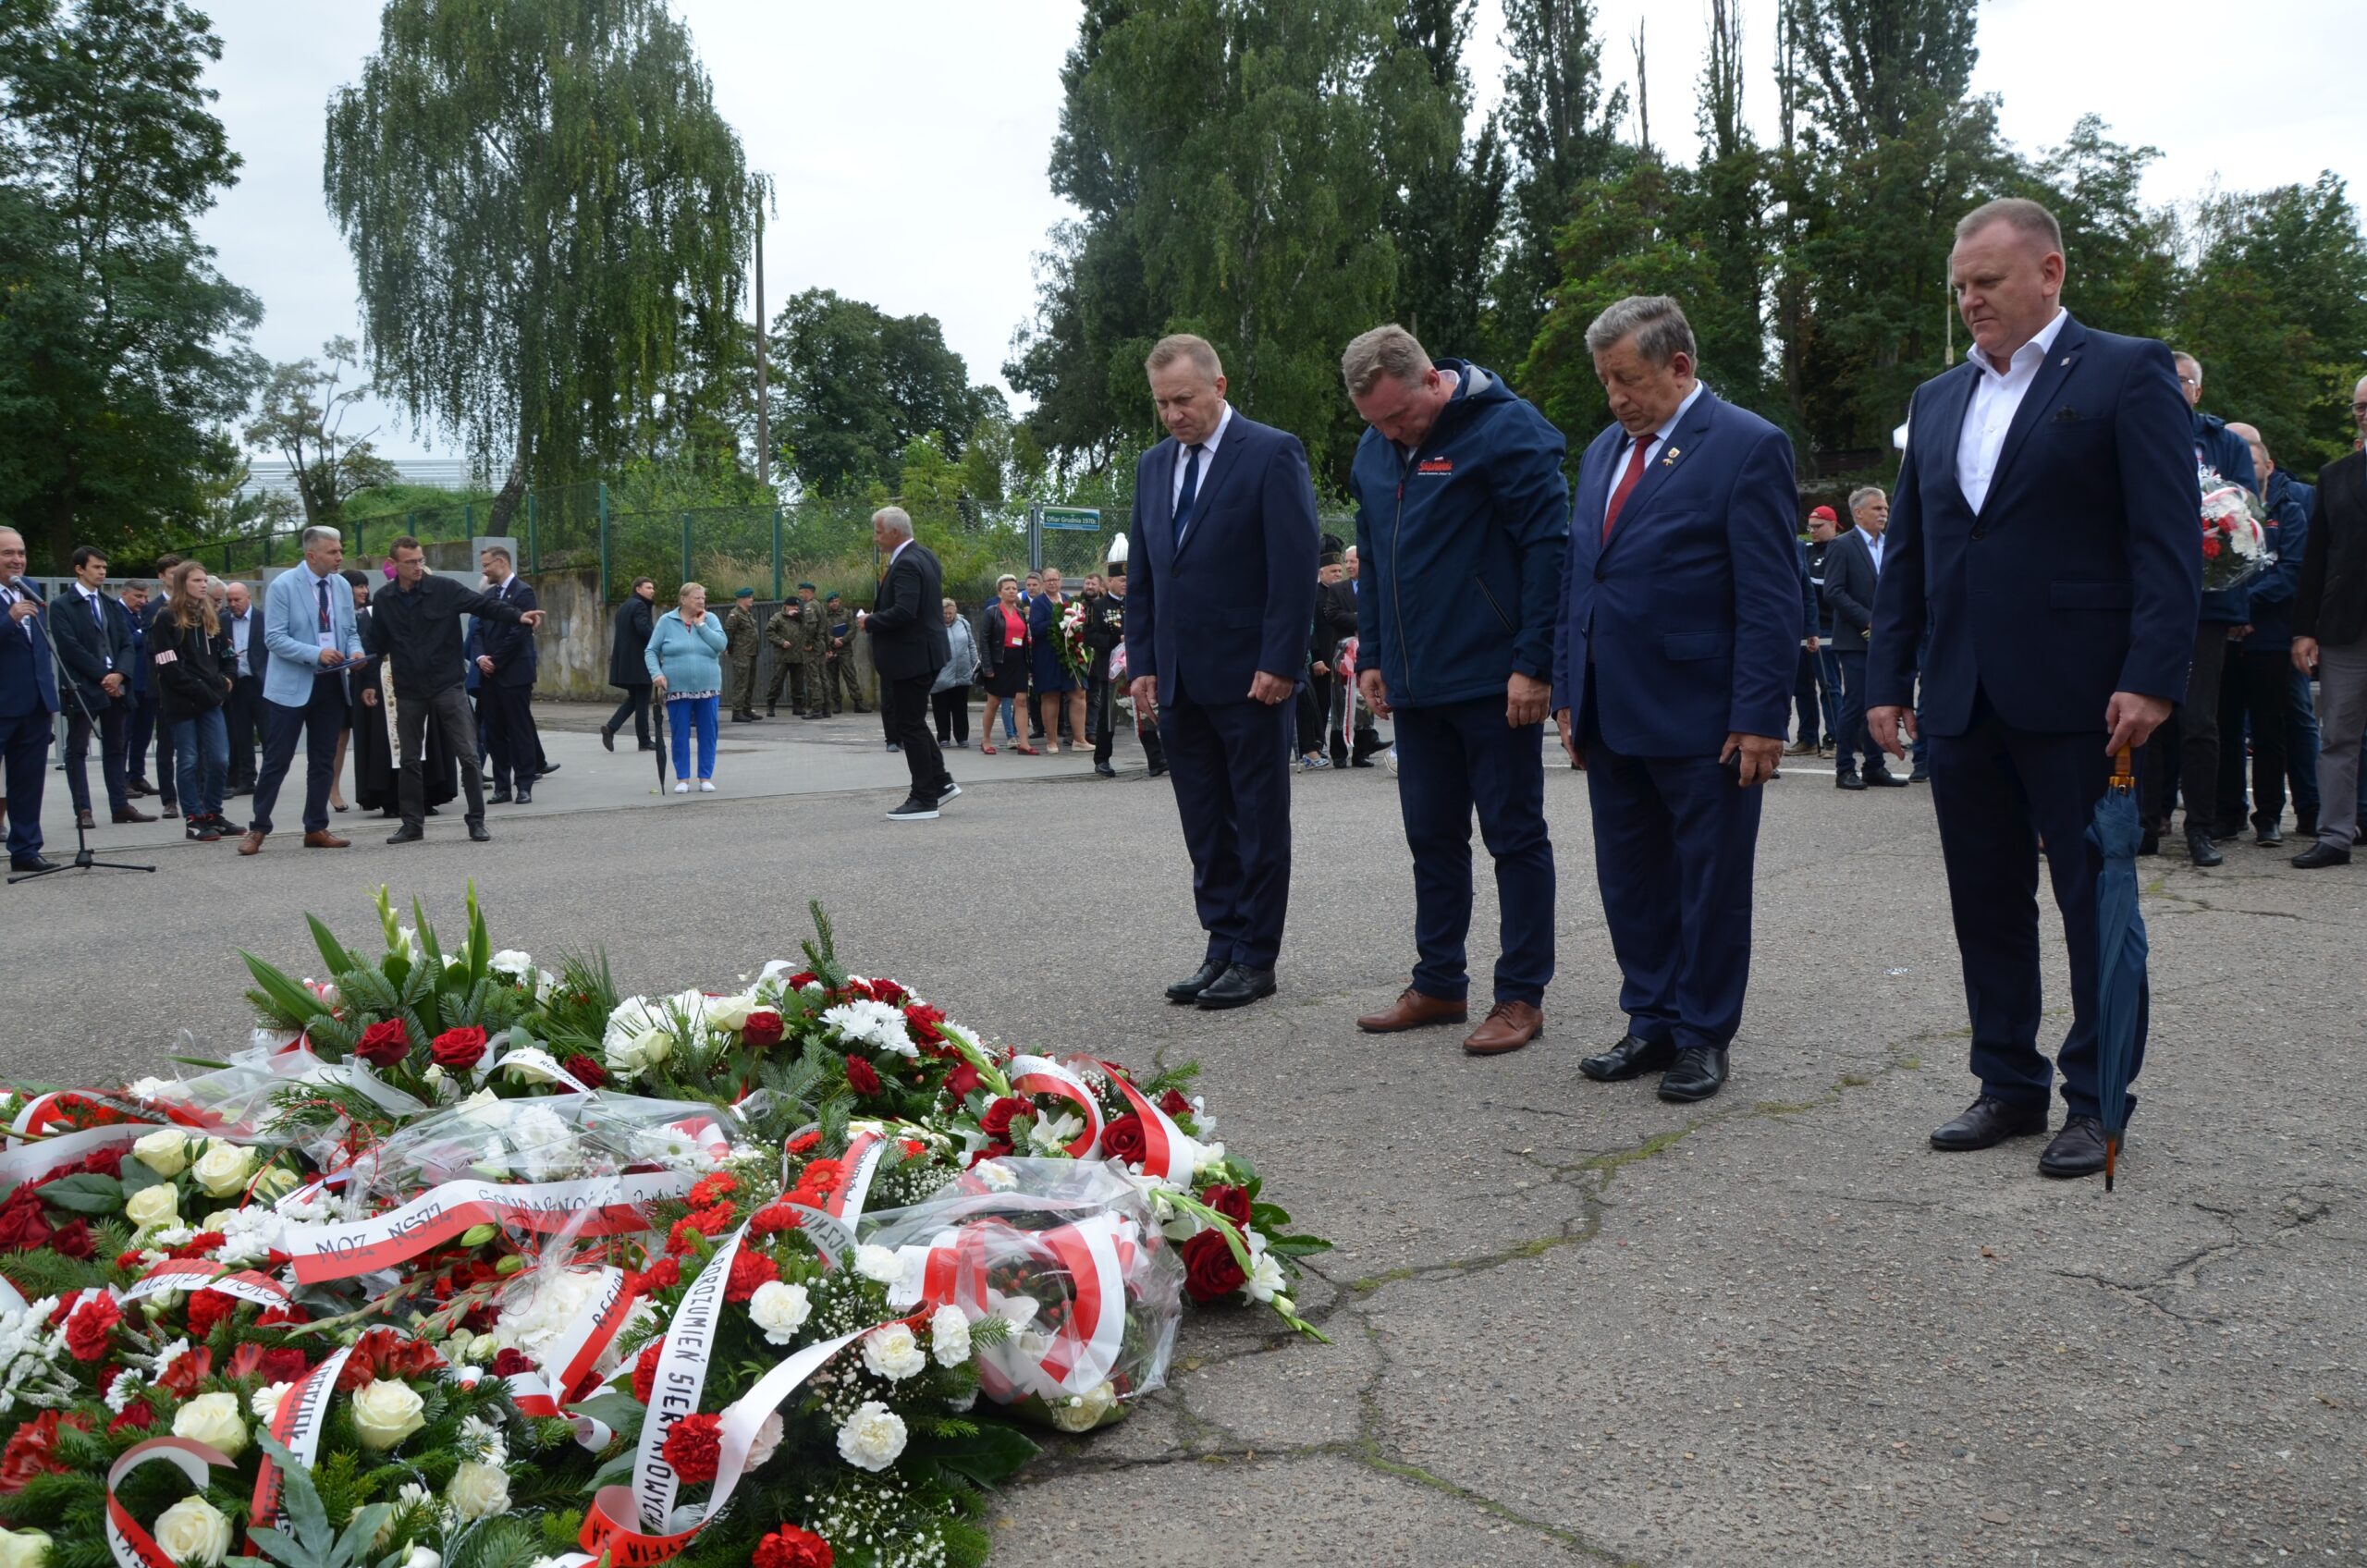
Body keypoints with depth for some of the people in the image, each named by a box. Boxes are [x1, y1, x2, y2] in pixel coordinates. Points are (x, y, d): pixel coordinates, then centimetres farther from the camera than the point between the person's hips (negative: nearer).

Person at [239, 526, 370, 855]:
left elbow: (350, 631, 14)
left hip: (331, 684, 6)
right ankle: (257, 829, 7)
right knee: (277, 760, -2)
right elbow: (274, 638, -14)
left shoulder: (342, 587, 8)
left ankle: (316, 828, 18)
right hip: (291, 686, -6)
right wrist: (316, 654, -26)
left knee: (323, 761, 10)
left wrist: (355, 652, -8)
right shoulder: (282, 586, -10)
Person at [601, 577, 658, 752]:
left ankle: (611, 727, 0)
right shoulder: (639, 606, -11)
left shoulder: (623, 607, 18)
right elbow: (644, 629, -25)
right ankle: (644, 741, 3)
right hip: (639, 661, -9)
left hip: (625, 661, 9)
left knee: (633, 698, 16)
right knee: (642, 701, -2)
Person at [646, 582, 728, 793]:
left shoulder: (710, 619, 5)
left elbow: (722, 643, -9)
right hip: (677, 689, -1)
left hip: (708, 688, 1)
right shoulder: (666, 621, 2)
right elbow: (651, 651, 3)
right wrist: (656, 674, -11)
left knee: (708, 733, 3)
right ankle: (682, 779, 11)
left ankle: (706, 778, 12)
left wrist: (701, 625, -8)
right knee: (680, 734, 2)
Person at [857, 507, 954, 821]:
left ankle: (925, 801, 5)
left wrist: (870, 622, -15)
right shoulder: (923, 555, 12)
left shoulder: (907, 564, -20)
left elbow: (903, 612, -30)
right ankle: (940, 783, 21)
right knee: (909, 720, 19)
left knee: (911, 726, -2)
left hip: (911, 656, -10)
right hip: (925, 651, 10)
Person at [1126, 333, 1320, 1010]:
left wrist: (1279, 665, -16)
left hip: (1251, 678, -6)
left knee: (1259, 823, 4)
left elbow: (1295, 568, -11)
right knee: (1205, 828, 9)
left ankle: (1255, 959, 10)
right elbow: (1140, 573, 16)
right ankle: (1222, 946, 17)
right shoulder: (1153, 465, 13)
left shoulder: (1272, 454, -6)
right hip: (1180, 682, 6)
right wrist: (1143, 664, 8)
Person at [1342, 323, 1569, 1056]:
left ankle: (1521, 996, 10)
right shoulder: (1375, 449, 10)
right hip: (1416, 685, 7)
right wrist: (1373, 657, 14)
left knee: (1514, 836, 2)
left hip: (1494, 684, -7)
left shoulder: (1505, 429, -12)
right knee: (1431, 836, 13)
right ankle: (1438, 985, 24)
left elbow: (1548, 547, -15)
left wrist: (1534, 666, -18)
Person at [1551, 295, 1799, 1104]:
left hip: (1702, 720, -7)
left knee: (1710, 885, 5)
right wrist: (1568, 692, 13)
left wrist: (1759, 718, -15)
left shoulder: (1748, 447, -8)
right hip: (1612, 716, 7)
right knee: (1629, 881, 12)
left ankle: (1703, 1037, 17)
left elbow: (1771, 597, -11)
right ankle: (1652, 1024, 25)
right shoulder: (1604, 450, 14)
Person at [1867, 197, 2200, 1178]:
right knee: (1985, 904, 11)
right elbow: (1906, 554, 16)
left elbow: (2168, 539, -9)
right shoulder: (1938, 399, 16)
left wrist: (2152, 678, -17)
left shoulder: (2126, 373, -1)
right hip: (1963, 698, 6)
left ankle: (2096, 1101, 15)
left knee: (2096, 902, 4)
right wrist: (1888, 679, 10)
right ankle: (2010, 1086, 23)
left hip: (2076, 695, -6)